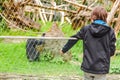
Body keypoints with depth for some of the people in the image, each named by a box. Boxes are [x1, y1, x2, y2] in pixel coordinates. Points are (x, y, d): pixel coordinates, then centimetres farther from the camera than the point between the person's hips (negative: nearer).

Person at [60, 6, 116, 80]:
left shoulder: (86, 29, 0)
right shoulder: (110, 31, -5)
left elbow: (73, 40, 12)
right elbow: (112, 51, -4)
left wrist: (64, 50, 28)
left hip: (87, 66, 2)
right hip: (101, 68, -2)